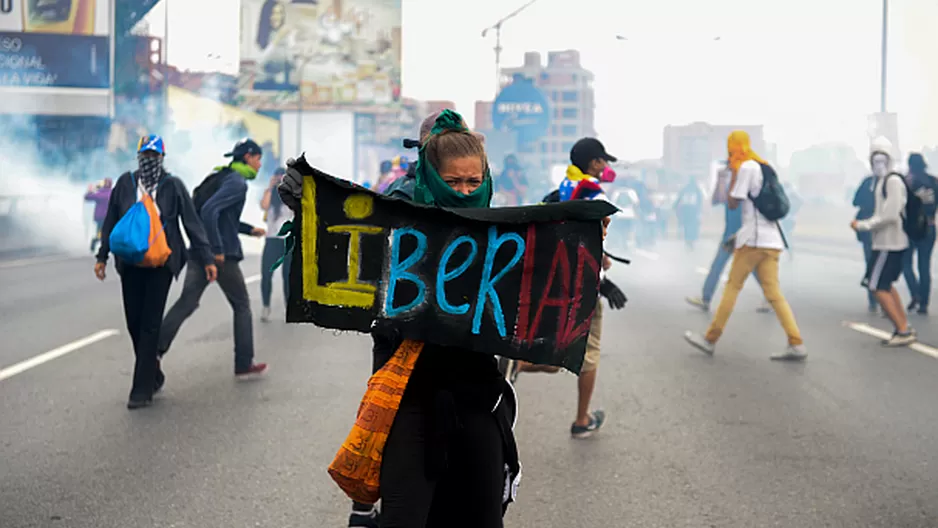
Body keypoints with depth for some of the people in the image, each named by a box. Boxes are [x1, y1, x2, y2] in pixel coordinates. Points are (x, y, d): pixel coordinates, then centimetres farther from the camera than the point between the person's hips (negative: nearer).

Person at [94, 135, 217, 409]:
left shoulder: (173, 185, -2)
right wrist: (103, 257, 8)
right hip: (131, 263, 3)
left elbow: (192, 223, 1)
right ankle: (153, 376, 26)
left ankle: (142, 389, -1)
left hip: (161, 263, -3)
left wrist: (206, 259, -1)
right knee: (134, 323, 6)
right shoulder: (125, 183, 5)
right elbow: (110, 221, 11)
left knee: (150, 324, -5)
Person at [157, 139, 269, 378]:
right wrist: (217, 249, -23)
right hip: (223, 255, -8)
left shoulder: (223, 177, 17)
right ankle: (244, 365, 12)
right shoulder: (237, 183, -12)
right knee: (242, 306, 7)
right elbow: (209, 210, -25)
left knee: (185, 303, 3)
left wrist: (249, 229, 23)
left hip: (200, 252, 8)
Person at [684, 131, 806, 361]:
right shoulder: (763, 167, 21)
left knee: (732, 287, -1)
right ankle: (796, 344, -8)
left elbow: (732, 203, -5)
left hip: (754, 239, -8)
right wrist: (740, 236, 26)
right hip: (771, 240, 8)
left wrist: (733, 174, 5)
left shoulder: (747, 167, -6)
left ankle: (710, 339, 5)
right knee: (773, 292, 2)